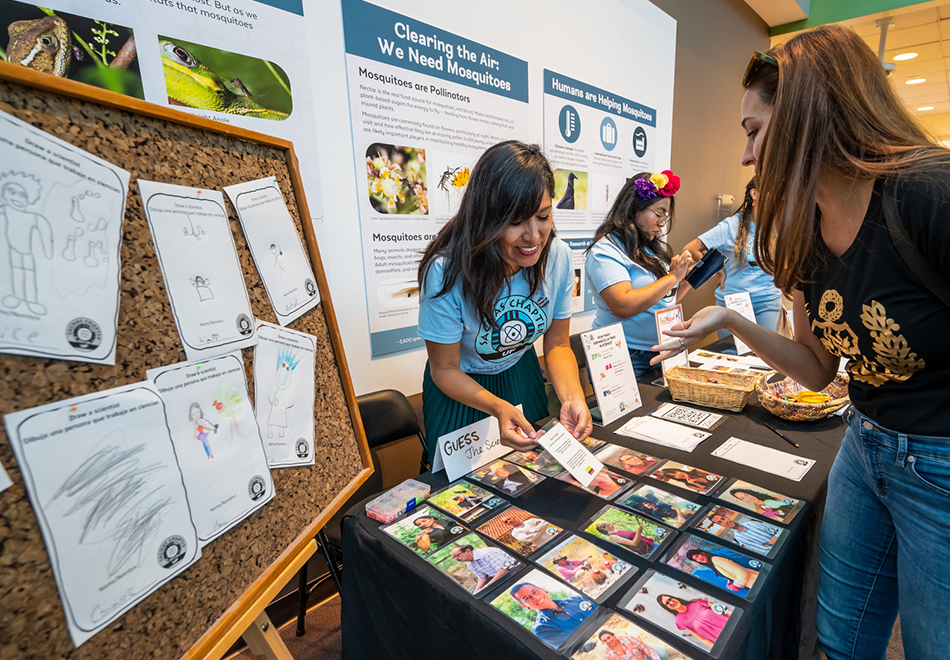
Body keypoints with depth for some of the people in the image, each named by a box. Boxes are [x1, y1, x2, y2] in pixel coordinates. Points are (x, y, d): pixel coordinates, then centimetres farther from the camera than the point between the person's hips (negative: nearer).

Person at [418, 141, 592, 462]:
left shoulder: (559, 257, -20)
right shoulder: (446, 271, -33)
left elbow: (557, 344, -9)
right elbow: (445, 369, -22)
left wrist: (572, 397, -29)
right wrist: (499, 408, -39)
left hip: (521, 375, 4)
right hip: (460, 389, -4)